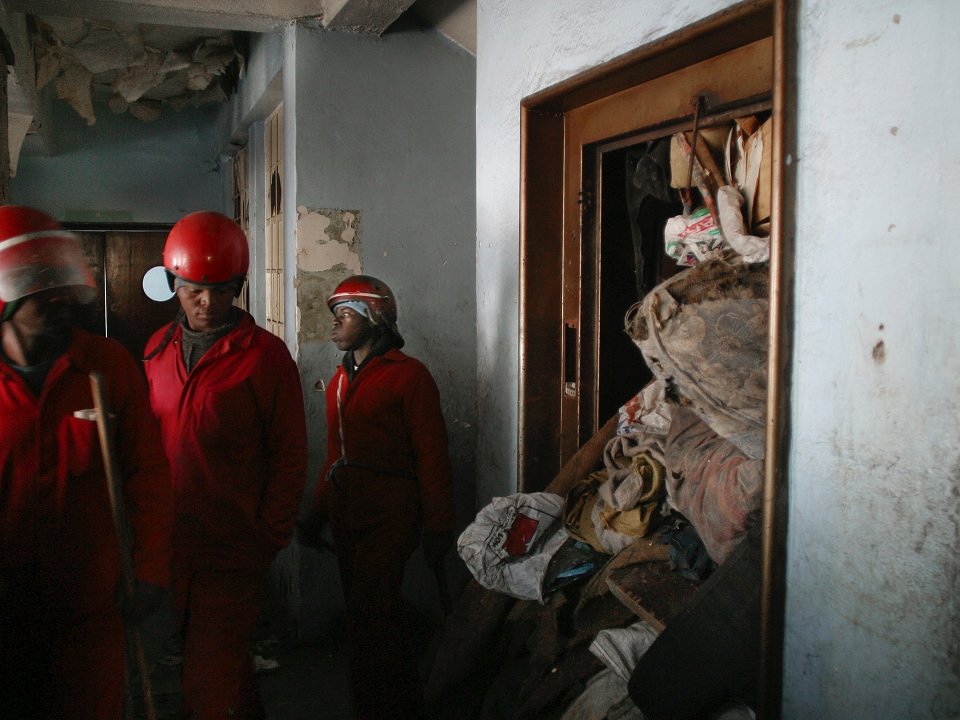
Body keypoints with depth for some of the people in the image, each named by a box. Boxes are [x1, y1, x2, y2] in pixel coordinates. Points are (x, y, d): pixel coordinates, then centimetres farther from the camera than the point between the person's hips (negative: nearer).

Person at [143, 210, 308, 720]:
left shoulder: (265, 354, -7)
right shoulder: (158, 349, 7)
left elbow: (289, 454, -6)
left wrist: (270, 538, -8)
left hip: (231, 549, -5)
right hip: (166, 540, 6)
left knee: (215, 679, 1)